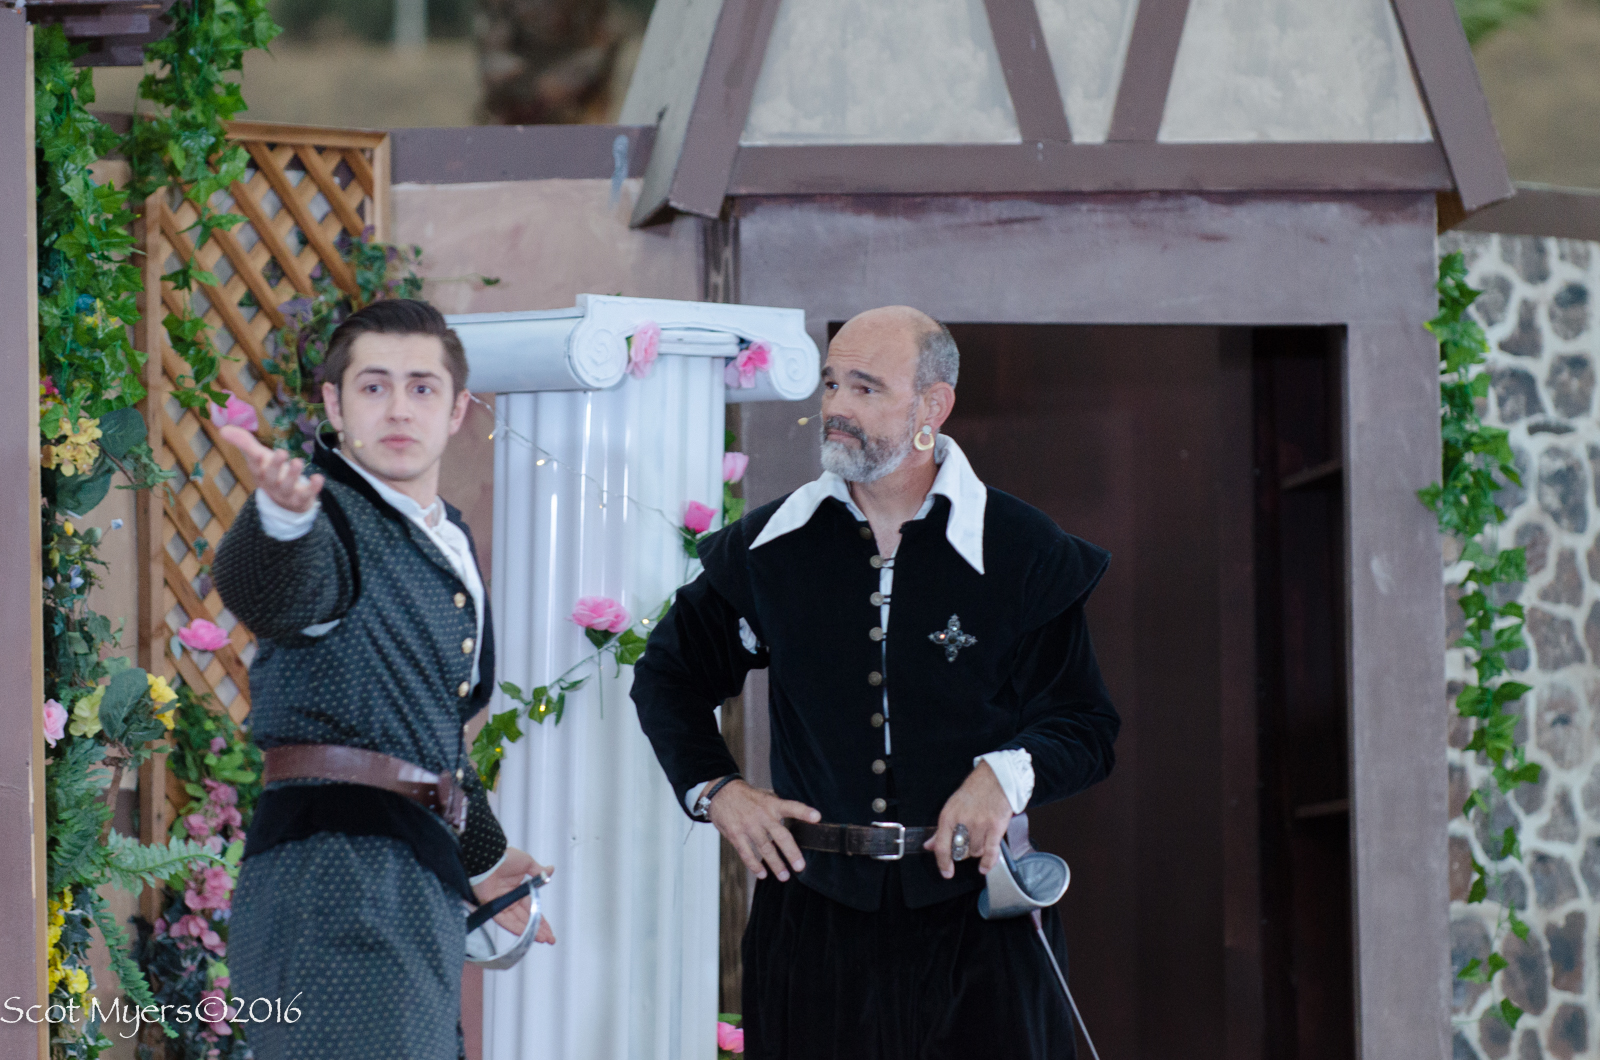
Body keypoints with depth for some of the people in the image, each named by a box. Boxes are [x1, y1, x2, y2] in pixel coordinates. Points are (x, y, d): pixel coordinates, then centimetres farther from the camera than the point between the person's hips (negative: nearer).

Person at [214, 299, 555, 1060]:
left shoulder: (451, 543, 20)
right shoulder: (331, 518, -9)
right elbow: (268, 595, -35)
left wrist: (481, 855, 42)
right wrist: (281, 515, -57)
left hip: (423, 875, 9)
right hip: (332, 871, -9)